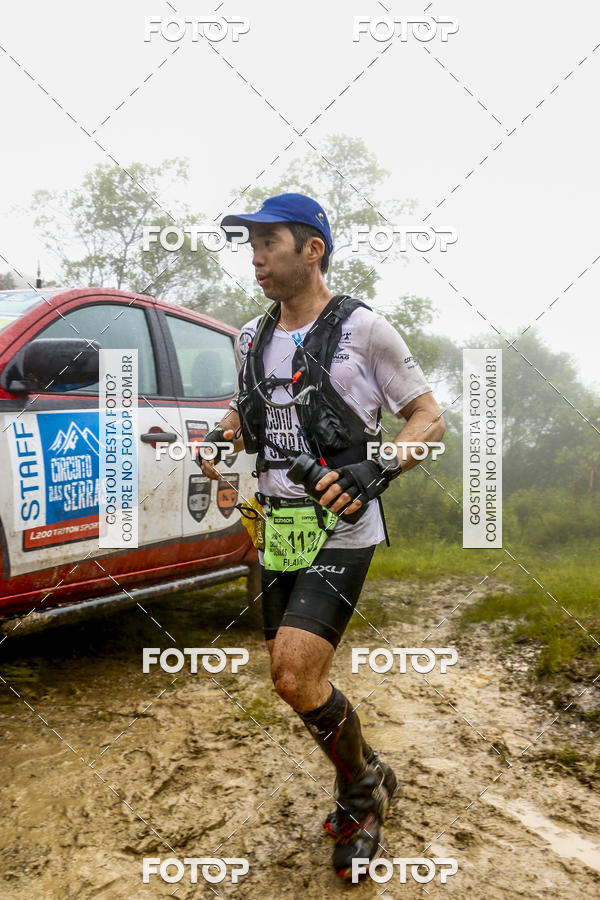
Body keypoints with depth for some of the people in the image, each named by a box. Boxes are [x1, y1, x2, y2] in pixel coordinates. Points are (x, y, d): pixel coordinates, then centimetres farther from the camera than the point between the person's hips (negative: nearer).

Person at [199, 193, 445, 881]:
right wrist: (218, 440, 2)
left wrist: (373, 471, -23)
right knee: (294, 677, 13)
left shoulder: (363, 328, -9)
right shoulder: (253, 338, 9)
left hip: (340, 531, -7)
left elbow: (429, 419, -5)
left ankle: (364, 787, 13)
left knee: (296, 675, -17)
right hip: (277, 530, 7)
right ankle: (364, 782, 38)